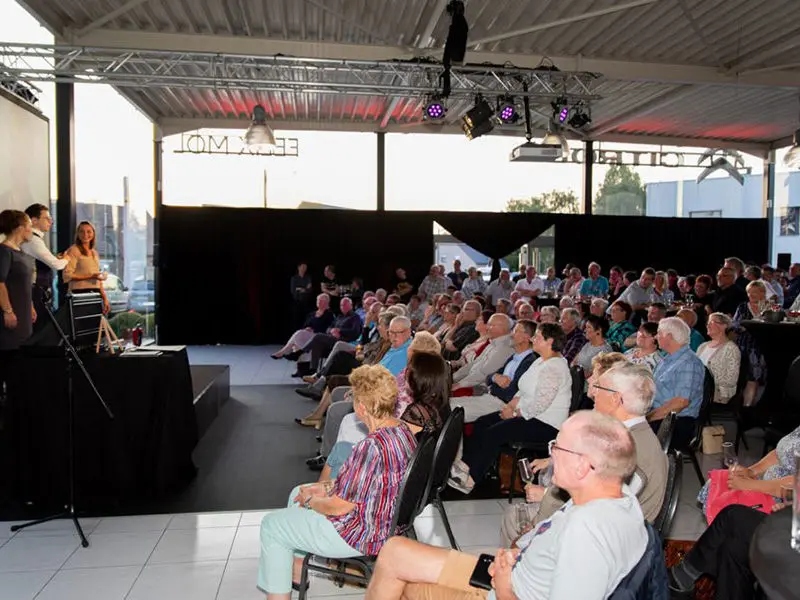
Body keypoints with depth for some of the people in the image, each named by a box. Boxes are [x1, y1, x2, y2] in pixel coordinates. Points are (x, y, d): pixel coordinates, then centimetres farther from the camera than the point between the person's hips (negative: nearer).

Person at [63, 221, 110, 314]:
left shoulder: (95, 253, 20)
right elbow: (67, 275, -11)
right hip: (80, 293, -6)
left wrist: (105, 298, 19)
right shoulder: (73, 250, -1)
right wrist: (90, 276, -16)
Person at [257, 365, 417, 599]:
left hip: (363, 535, -9)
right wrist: (326, 487, 6)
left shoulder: (371, 447, -33)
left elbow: (340, 507, -24)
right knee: (297, 493, 24)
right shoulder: (403, 430, -4)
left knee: (271, 525, 7)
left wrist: (310, 500, -5)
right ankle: (297, 567, 37)